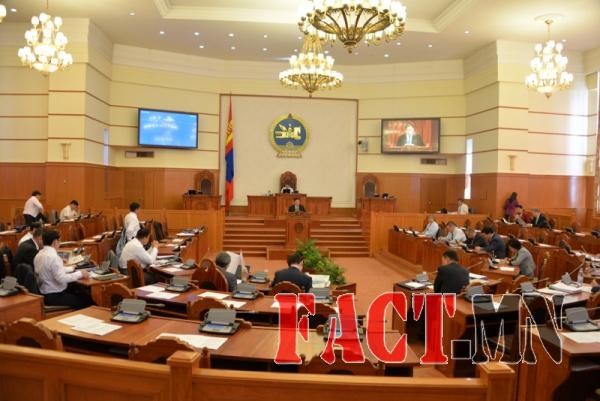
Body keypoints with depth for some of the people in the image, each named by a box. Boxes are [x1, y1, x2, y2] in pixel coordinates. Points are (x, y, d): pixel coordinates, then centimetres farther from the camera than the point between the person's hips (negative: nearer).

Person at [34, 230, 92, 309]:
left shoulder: (39, 254, 7)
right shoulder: (53, 257, -22)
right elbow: (61, 279, -27)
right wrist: (79, 273, -16)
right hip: (54, 296, -10)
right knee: (87, 300, -9)